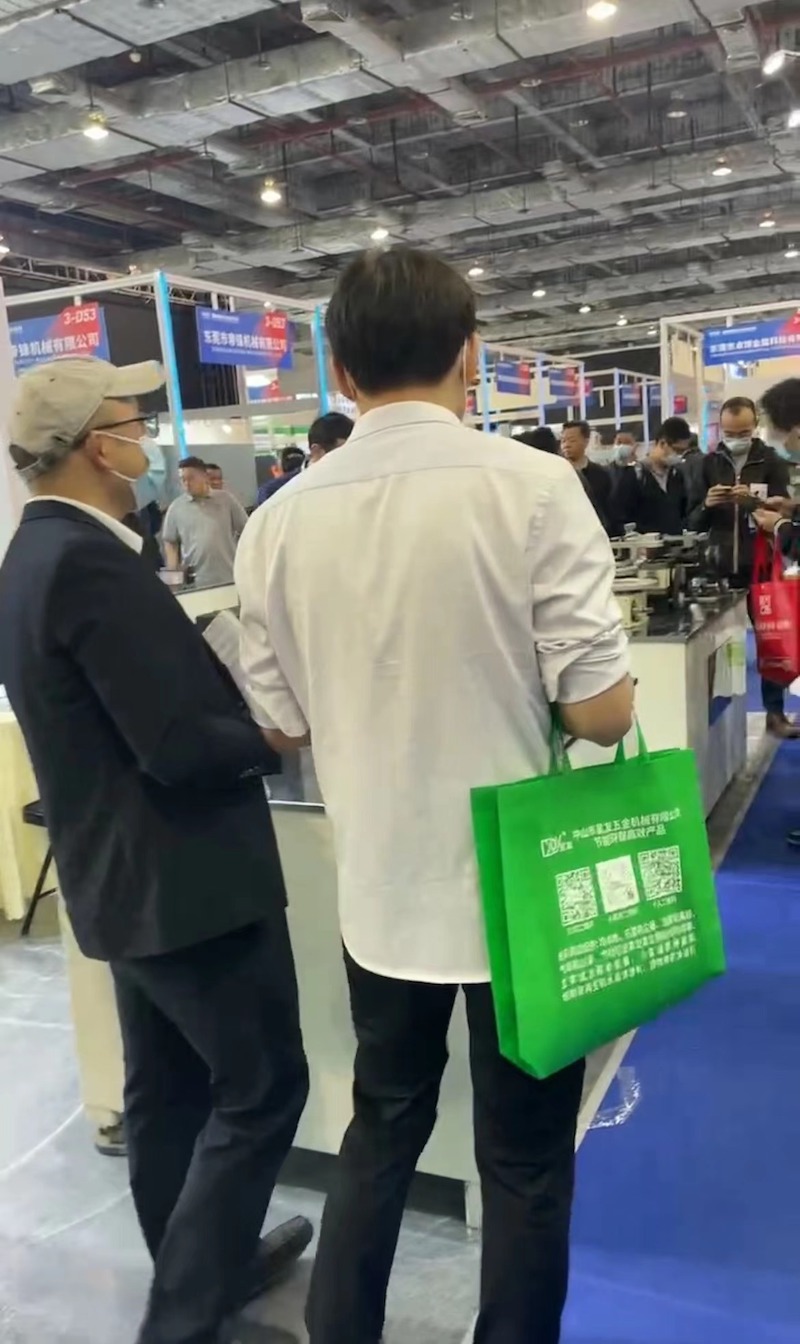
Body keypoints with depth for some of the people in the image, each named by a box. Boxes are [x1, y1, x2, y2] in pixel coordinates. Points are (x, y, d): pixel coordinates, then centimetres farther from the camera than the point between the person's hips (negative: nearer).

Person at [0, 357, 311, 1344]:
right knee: (262, 1089, 6)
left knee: (167, 1091, 21)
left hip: (123, 874, 10)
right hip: (186, 875, -10)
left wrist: (244, 695, 5)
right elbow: (181, 745, -25)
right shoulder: (90, 562, -23)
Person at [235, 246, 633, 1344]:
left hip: (380, 889, 4)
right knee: (525, 1157, 17)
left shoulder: (281, 520, -4)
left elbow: (280, 720, 3)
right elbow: (600, 711, -16)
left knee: (382, 1126, 25)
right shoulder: (533, 486, -15)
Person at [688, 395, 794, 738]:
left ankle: (775, 713, 15)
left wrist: (753, 502, -22)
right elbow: (694, 522, 7)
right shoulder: (710, 464, 7)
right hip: (721, 570, 2)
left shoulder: (772, 462, 1)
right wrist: (706, 505, -15)